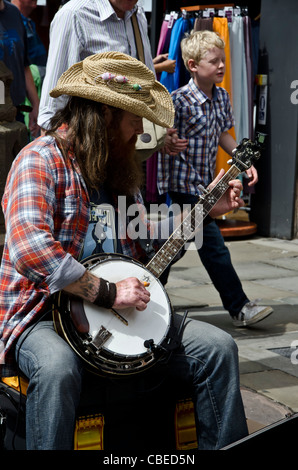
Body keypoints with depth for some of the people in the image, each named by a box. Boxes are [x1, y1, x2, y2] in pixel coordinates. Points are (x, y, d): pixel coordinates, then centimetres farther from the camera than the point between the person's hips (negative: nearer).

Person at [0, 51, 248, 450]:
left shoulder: (118, 166, 15)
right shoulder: (41, 159, -12)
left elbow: (143, 235, 27)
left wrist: (206, 208, 19)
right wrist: (107, 292, -26)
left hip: (125, 308, 7)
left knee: (218, 347, -8)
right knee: (57, 368, -40)